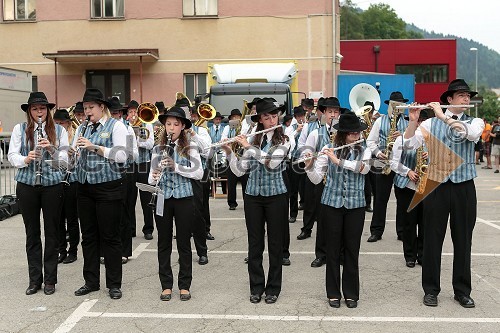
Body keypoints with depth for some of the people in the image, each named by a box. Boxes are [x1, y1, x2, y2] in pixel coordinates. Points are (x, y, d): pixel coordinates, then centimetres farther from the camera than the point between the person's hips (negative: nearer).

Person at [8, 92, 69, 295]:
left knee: (51, 232, 5)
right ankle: (35, 279, 19)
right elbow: (12, 156, 1)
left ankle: (50, 280, 16)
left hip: (52, 185, 0)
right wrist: (26, 159, -19)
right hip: (27, 185, 1)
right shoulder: (20, 129, 5)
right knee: (32, 233, 8)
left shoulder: (59, 130, 4)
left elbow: (65, 159, 0)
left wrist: (52, 149, -18)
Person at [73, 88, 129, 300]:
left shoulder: (116, 126, -3)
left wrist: (94, 147, -19)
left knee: (110, 236, 1)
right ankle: (91, 281, 24)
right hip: (85, 187, 6)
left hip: (108, 187, -6)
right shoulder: (82, 129, 14)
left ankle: (114, 284, 13)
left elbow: (121, 156, -15)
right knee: (88, 235, 11)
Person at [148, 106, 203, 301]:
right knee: (164, 243, 8)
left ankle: (184, 285, 17)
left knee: (184, 243, 6)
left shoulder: (190, 149, 0)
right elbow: (151, 177, 4)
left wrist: (176, 166, -21)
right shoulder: (158, 149, 7)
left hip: (184, 199, -2)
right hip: (163, 200, 2)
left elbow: (199, 173, -11)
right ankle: (166, 285, 20)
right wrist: (154, 177, -19)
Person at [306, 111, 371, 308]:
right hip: (332, 204, -1)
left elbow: (364, 168, -21)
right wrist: (309, 166, -24)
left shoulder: (364, 151, 2)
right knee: (333, 249, 6)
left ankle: (351, 293, 20)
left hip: (355, 206, 1)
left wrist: (338, 160, -28)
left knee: (352, 249, 7)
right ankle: (333, 293, 19)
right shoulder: (328, 150, -1)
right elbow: (316, 179, -4)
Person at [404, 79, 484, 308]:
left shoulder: (475, 122, 5)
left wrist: (444, 117, -19)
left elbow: (471, 133, -19)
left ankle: (462, 290, 22)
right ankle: (431, 289, 17)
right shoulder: (431, 122, 4)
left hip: (464, 187, 1)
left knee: (463, 240, 9)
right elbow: (409, 144, -5)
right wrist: (414, 121, -19)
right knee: (432, 239, 4)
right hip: (436, 185, -1)